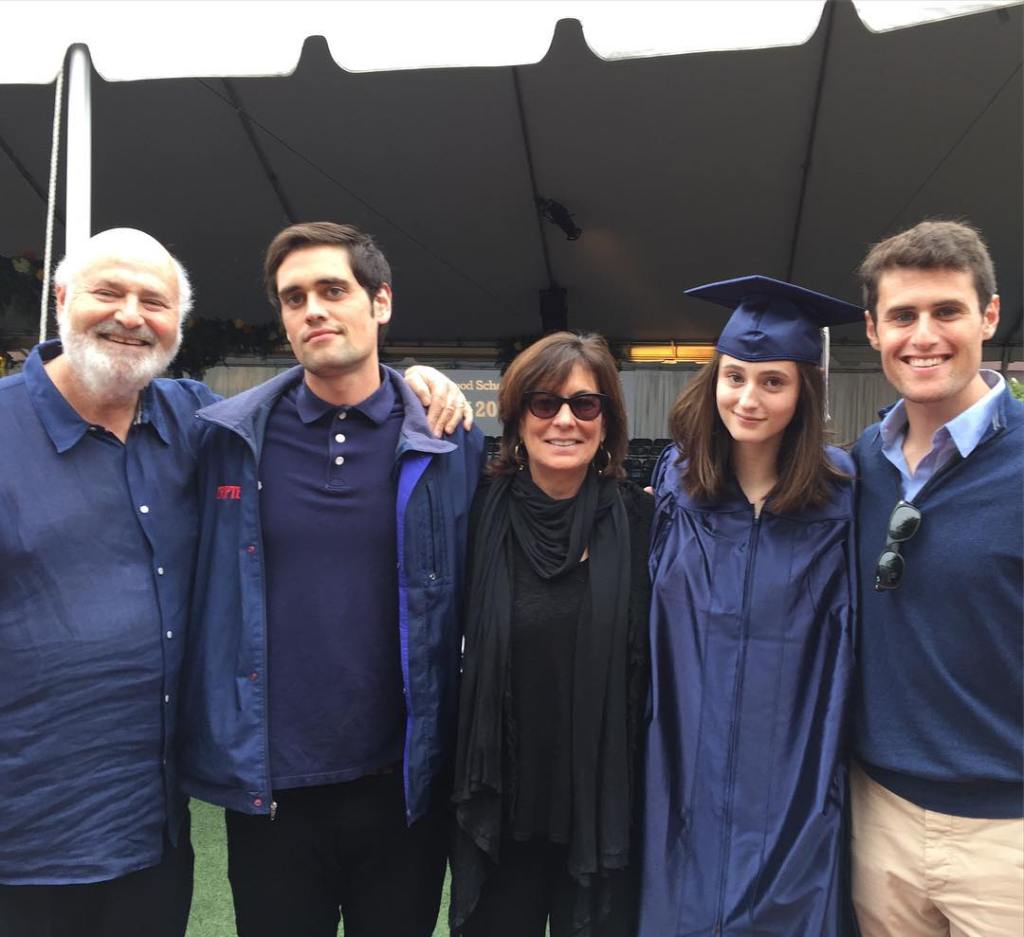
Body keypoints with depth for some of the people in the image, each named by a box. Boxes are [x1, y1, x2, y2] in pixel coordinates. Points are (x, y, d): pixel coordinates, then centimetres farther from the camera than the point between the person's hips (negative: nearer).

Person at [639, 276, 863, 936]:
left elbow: (851, 630, -3)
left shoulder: (839, 493, -8)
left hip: (792, 777, -1)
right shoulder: (676, 477, -2)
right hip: (687, 769, 2)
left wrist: (832, 767, -3)